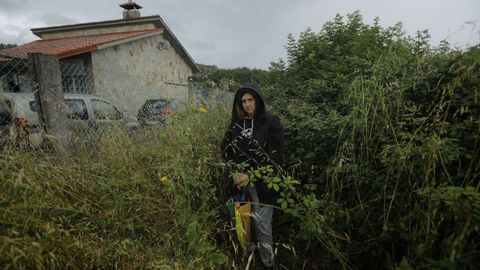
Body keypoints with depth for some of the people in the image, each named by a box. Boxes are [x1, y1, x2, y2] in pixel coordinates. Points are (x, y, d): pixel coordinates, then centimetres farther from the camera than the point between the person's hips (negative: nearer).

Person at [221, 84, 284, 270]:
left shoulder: (270, 122, -7)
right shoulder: (236, 123, 7)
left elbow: (275, 156, -12)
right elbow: (226, 149, 7)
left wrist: (251, 175, -14)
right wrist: (236, 173, -6)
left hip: (262, 183, -4)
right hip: (240, 182, 4)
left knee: (262, 225, 3)